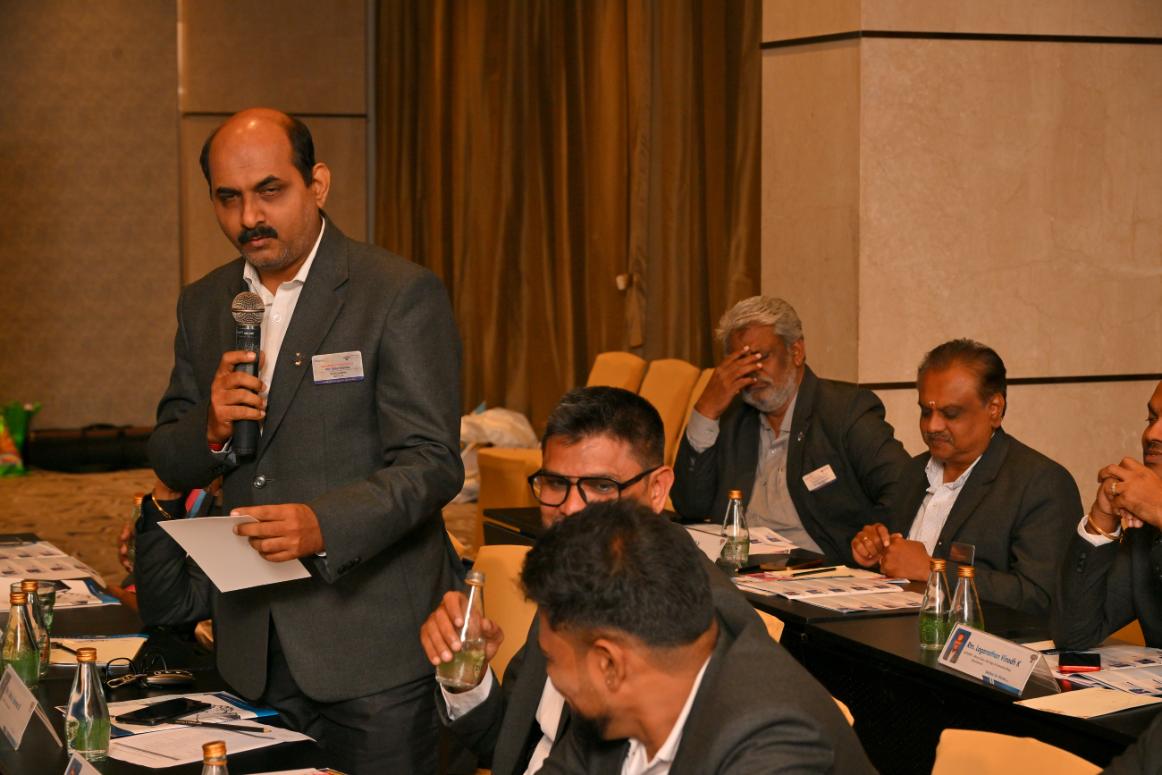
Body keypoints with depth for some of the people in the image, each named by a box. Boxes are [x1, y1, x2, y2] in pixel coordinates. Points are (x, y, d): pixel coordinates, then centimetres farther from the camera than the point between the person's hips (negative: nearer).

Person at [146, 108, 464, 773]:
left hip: (373, 642, -5)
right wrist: (213, 429, -10)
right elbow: (171, 463, 13)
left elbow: (431, 464, -14)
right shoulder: (203, 305, 11)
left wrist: (324, 525, -31)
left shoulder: (403, 295, -9)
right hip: (255, 643, 5)